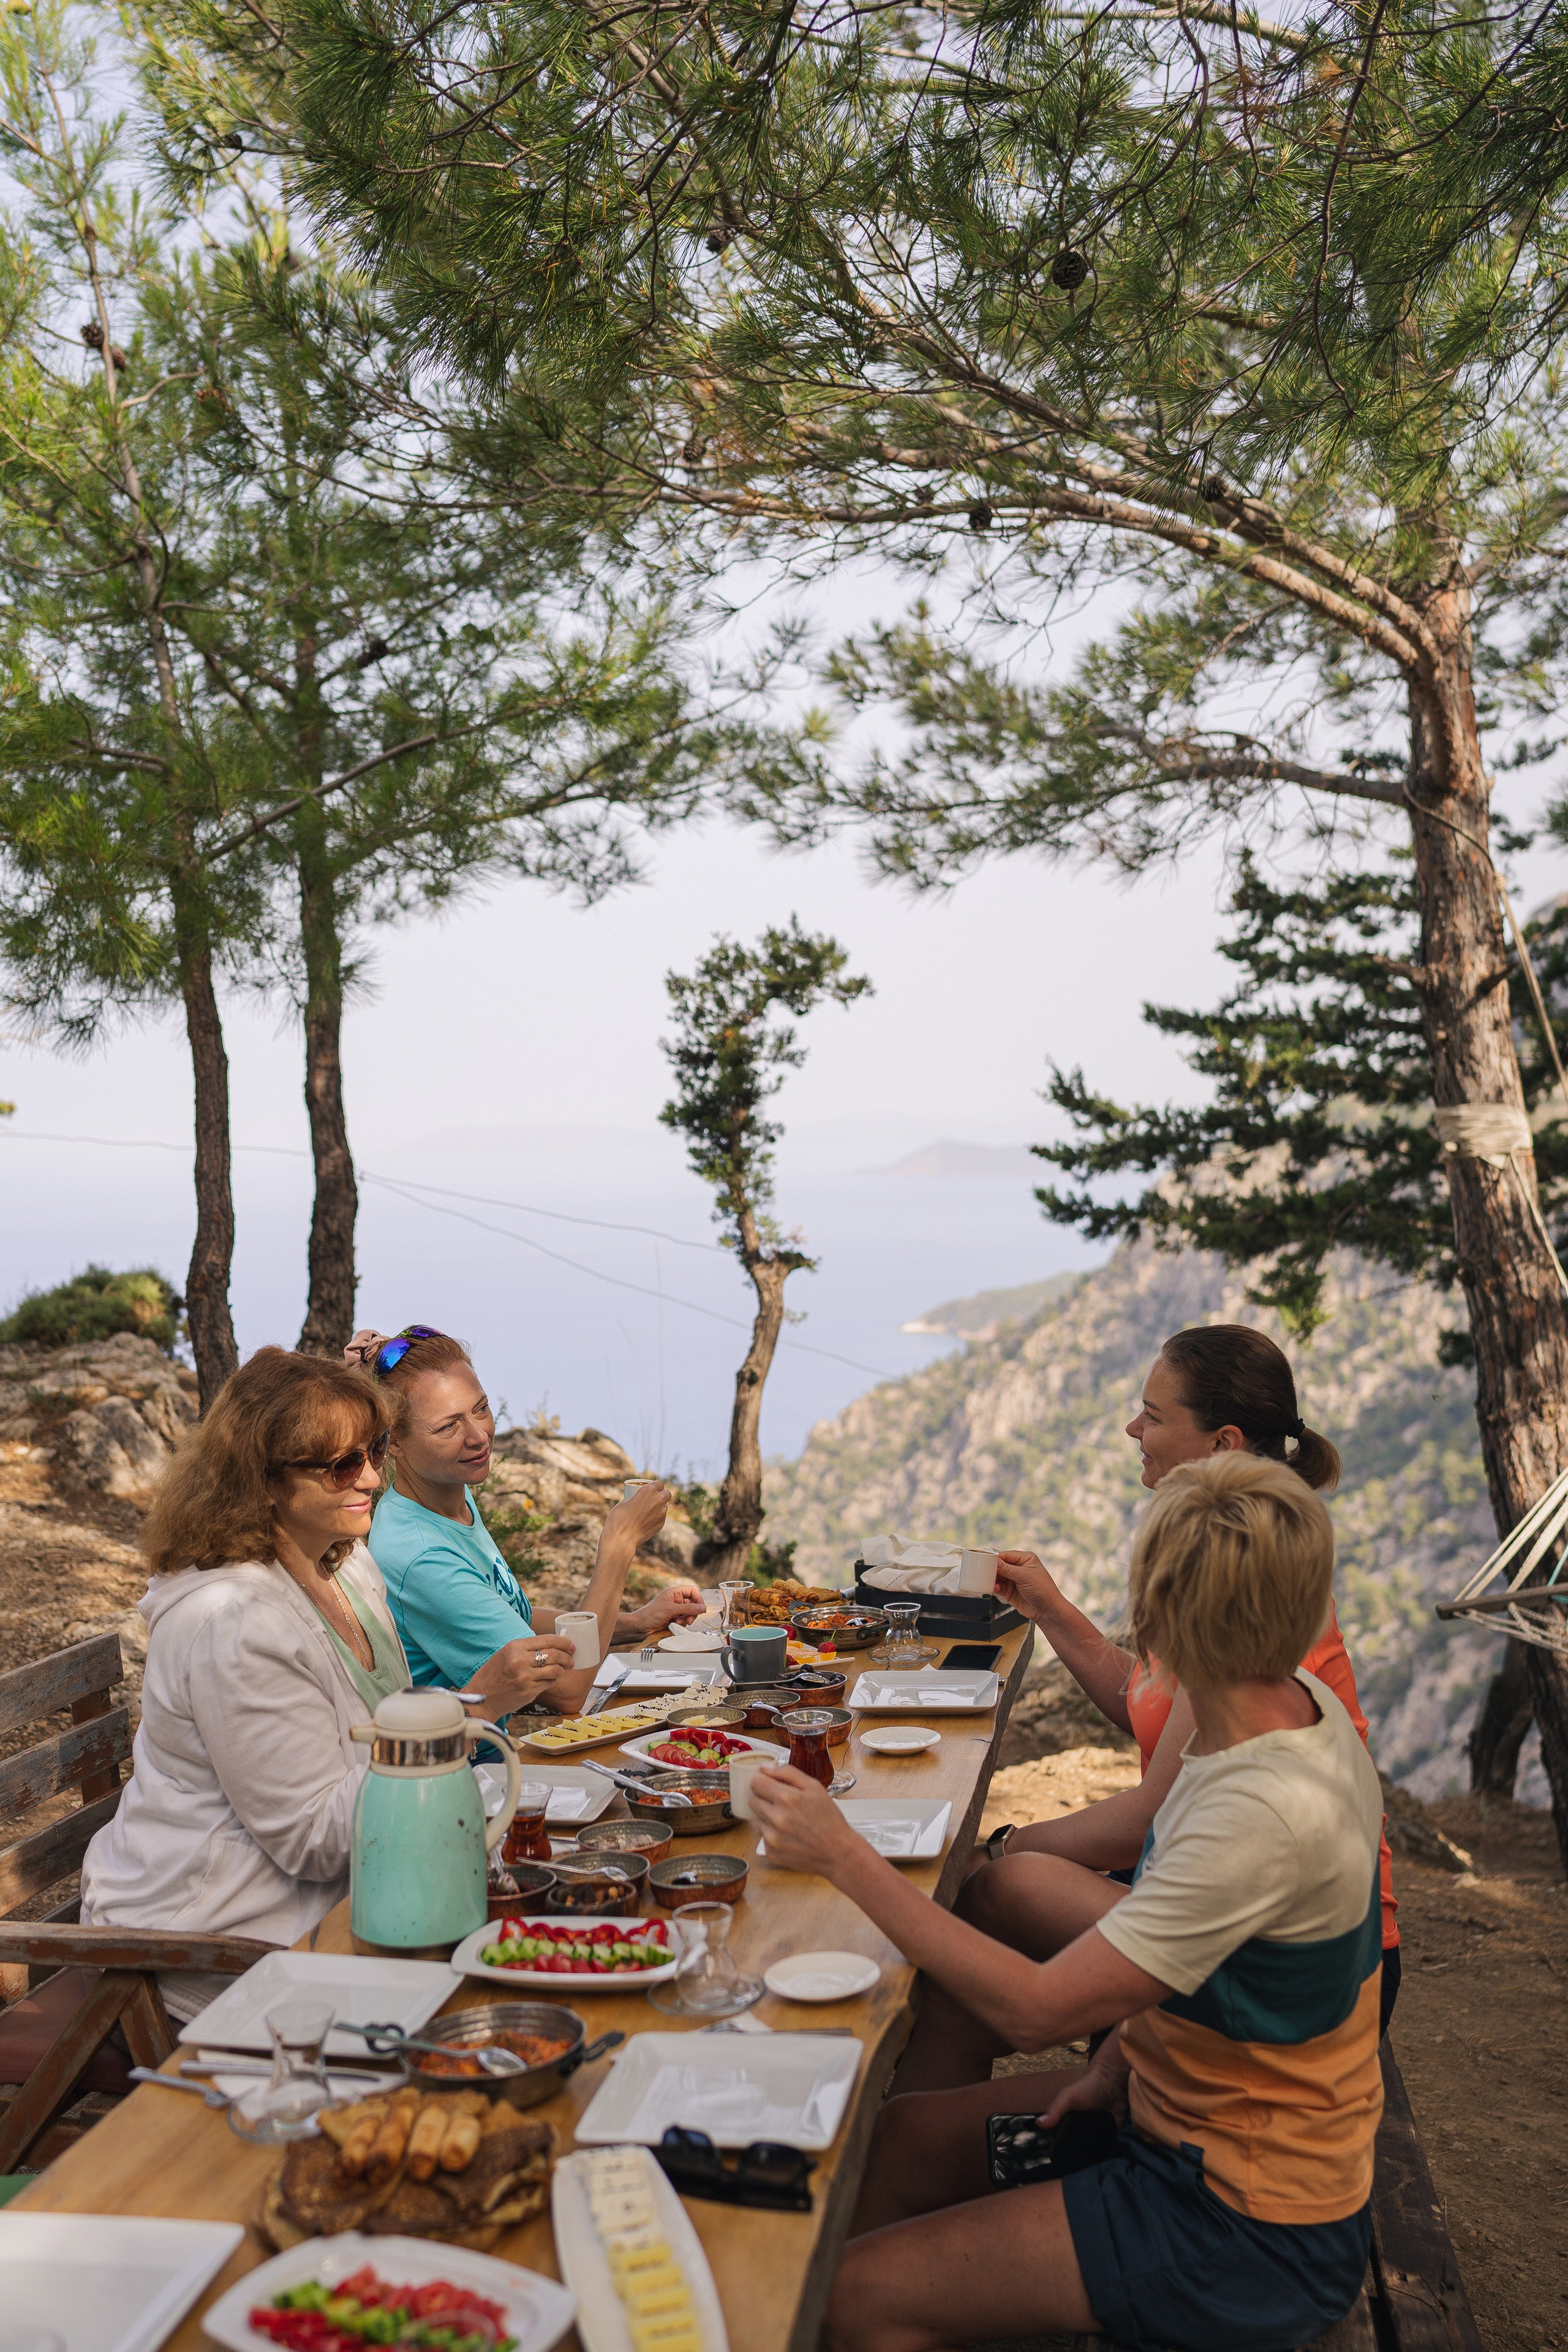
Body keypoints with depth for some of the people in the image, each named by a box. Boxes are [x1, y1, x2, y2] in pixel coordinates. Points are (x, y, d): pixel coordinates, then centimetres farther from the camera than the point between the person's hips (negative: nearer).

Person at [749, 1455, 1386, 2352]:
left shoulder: (1268, 1813, -34)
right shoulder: (1305, 1706, -6)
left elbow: (1036, 2009, -30)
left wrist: (845, 1857, -26)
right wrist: (1120, 2058, 0)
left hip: (1245, 2224, -9)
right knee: (895, 2135, 12)